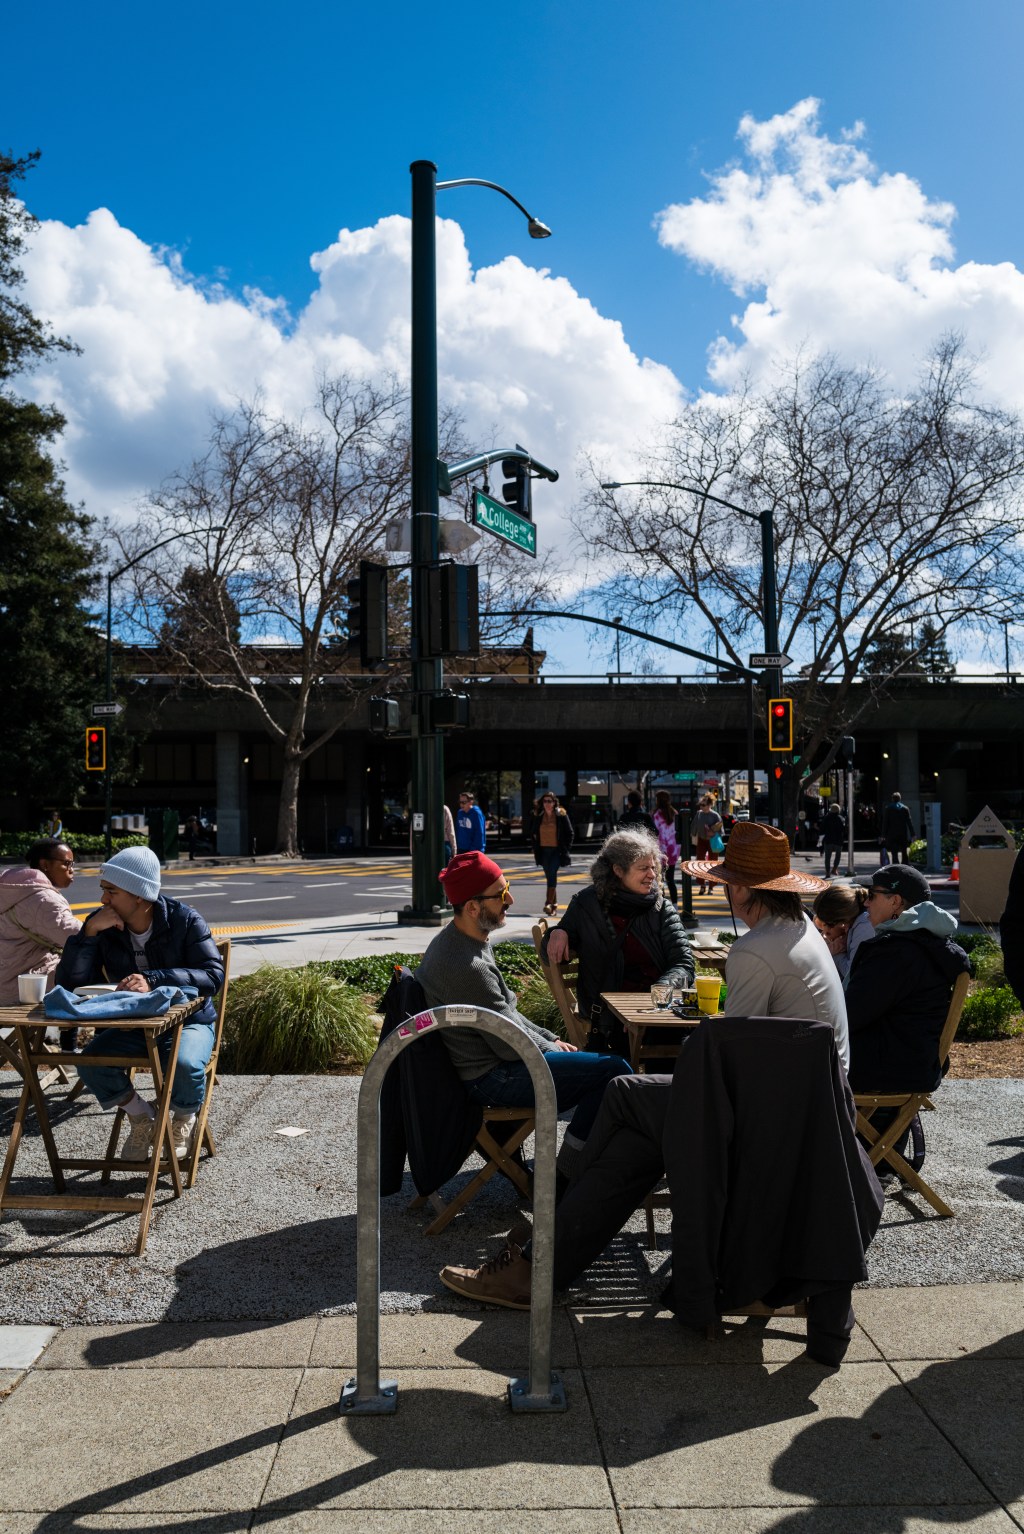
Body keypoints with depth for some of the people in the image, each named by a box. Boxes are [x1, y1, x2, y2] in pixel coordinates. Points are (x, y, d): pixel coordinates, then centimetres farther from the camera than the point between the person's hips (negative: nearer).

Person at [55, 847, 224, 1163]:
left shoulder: (183, 920, -15)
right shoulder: (102, 925, -6)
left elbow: (214, 975, -25)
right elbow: (68, 983, -11)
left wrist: (154, 980, -38)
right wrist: (89, 932, -25)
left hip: (188, 1020, -3)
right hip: (130, 1025, 4)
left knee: (185, 1064, -34)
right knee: (90, 1062, -24)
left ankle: (183, 1121, 3)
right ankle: (141, 1118, 5)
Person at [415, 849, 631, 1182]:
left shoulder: (455, 940, 6)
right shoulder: (465, 966, -27)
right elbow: (511, 1044, -20)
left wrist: (552, 1040, 10)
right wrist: (554, 1049, -4)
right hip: (490, 1079, -11)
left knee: (597, 1064, 20)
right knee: (613, 1070, -13)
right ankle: (562, 1178, -2)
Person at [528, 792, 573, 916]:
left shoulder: (562, 816, -3)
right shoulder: (538, 817, 6)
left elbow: (569, 833, 1)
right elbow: (533, 834, 16)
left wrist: (566, 849, -5)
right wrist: (535, 847, 7)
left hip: (557, 851, -4)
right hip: (543, 850, 4)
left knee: (552, 875, -16)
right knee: (549, 877, 10)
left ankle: (549, 903, -20)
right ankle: (554, 903, 20)